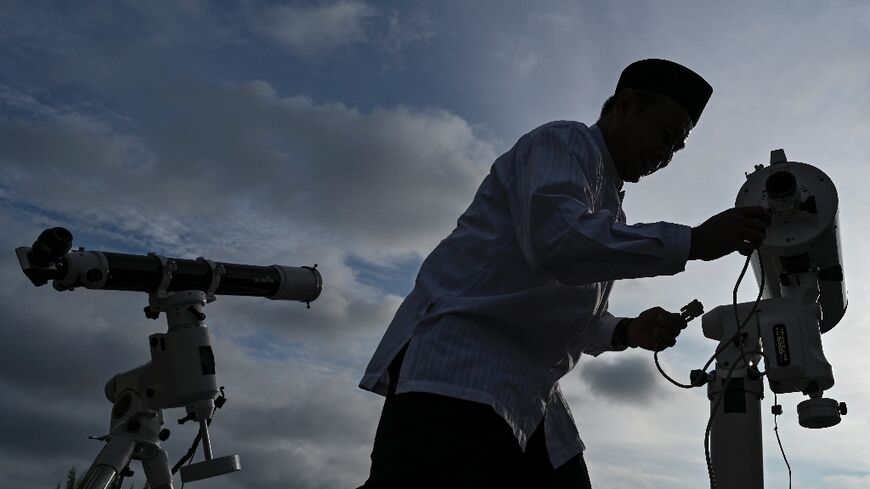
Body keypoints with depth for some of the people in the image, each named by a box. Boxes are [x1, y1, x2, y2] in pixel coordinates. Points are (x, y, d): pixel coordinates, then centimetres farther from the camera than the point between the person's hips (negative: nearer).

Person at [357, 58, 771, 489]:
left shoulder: (607, 201, 28)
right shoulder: (565, 141, 1)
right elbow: (555, 238, -21)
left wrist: (628, 332, 9)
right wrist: (693, 242, -19)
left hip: (527, 396, 10)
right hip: (461, 364, -10)